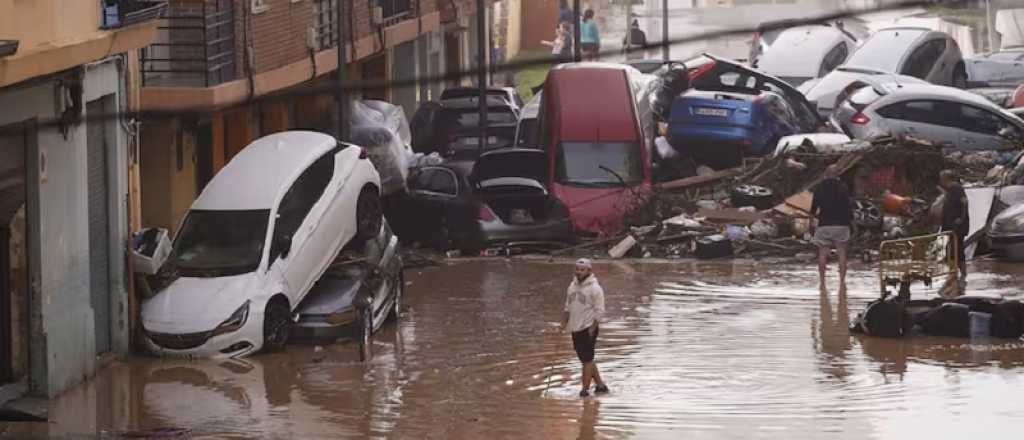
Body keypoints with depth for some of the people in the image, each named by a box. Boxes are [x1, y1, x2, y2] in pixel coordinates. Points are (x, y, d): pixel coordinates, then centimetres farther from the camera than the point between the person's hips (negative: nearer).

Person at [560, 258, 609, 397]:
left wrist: (592, 328, -17)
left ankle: (585, 389, -3)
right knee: (586, 359, 13)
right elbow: (568, 307, 20)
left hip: (588, 329, -8)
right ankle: (600, 385, 22)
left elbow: (599, 311, -13)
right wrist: (564, 323, 9)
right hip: (575, 329, 8)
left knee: (587, 359, -6)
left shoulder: (594, 288, -11)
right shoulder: (572, 286, 11)